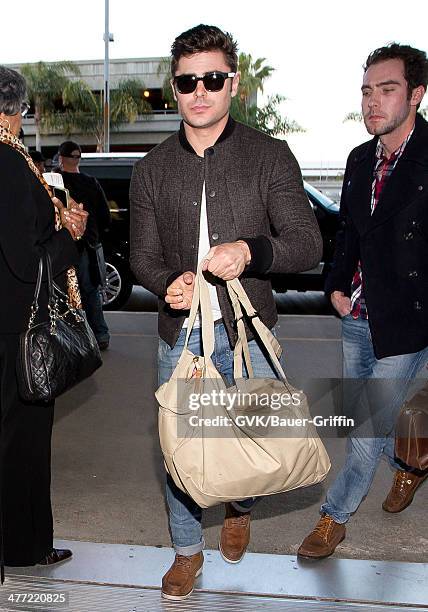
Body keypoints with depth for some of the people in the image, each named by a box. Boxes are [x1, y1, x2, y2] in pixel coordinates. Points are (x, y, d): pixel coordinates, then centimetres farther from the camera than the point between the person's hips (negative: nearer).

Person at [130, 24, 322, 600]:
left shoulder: (270, 156, -4)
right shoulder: (152, 169, 4)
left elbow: (307, 242, -10)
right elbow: (143, 255, 6)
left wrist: (250, 250, -31)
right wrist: (168, 284, -17)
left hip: (247, 333, -2)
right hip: (180, 334, 2)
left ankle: (240, 507, 47)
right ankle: (187, 550, 36)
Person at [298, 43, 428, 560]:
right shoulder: (360, 159, 7)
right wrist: (337, 286, 5)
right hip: (356, 315, 7)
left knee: (370, 426, 2)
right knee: (367, 417, 20)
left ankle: (335, 515, 20)